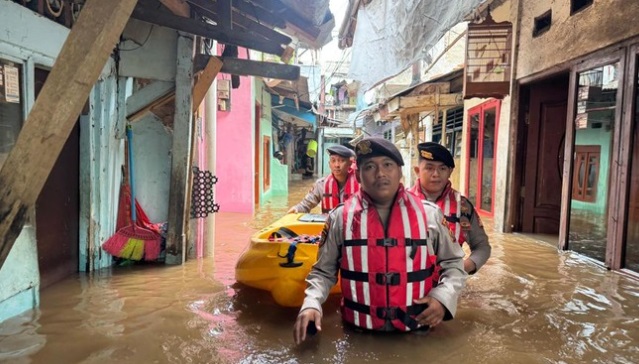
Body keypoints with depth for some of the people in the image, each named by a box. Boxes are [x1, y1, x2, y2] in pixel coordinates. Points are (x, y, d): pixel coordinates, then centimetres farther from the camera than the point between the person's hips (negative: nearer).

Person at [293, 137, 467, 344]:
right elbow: (323, 271, 5)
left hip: (416, 330, 1)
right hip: (359, 332, 0)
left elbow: (453, 263, 10)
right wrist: (311, 304, -12)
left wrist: (443, 298, -7)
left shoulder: (429, 215, 0)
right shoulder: (341, 218, -2)